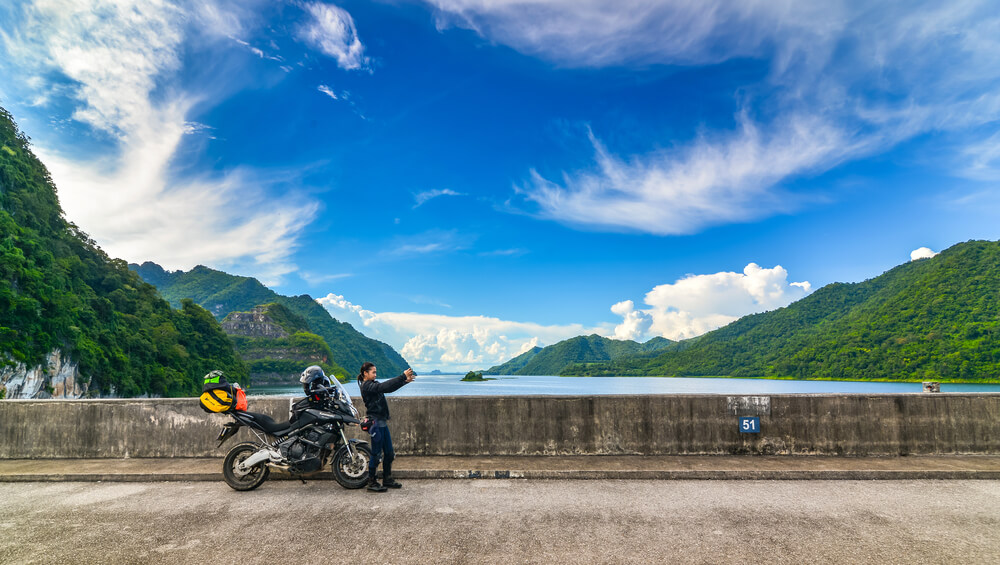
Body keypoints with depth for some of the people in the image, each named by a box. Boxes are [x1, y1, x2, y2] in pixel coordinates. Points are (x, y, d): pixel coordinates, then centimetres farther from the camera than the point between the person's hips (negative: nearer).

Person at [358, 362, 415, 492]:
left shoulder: (373, 384, 14)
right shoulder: (367, 386, -14)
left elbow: (390, 387, 11)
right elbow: (385, 386, -25)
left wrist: (405, 380, -1)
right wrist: (403, 377, -24)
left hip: (383, 422, 10)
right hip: (376, 423, -10)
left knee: (389, 452, 13)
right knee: (377, 454, -1)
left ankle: (387, 480, 24)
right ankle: (371, 483, 10)